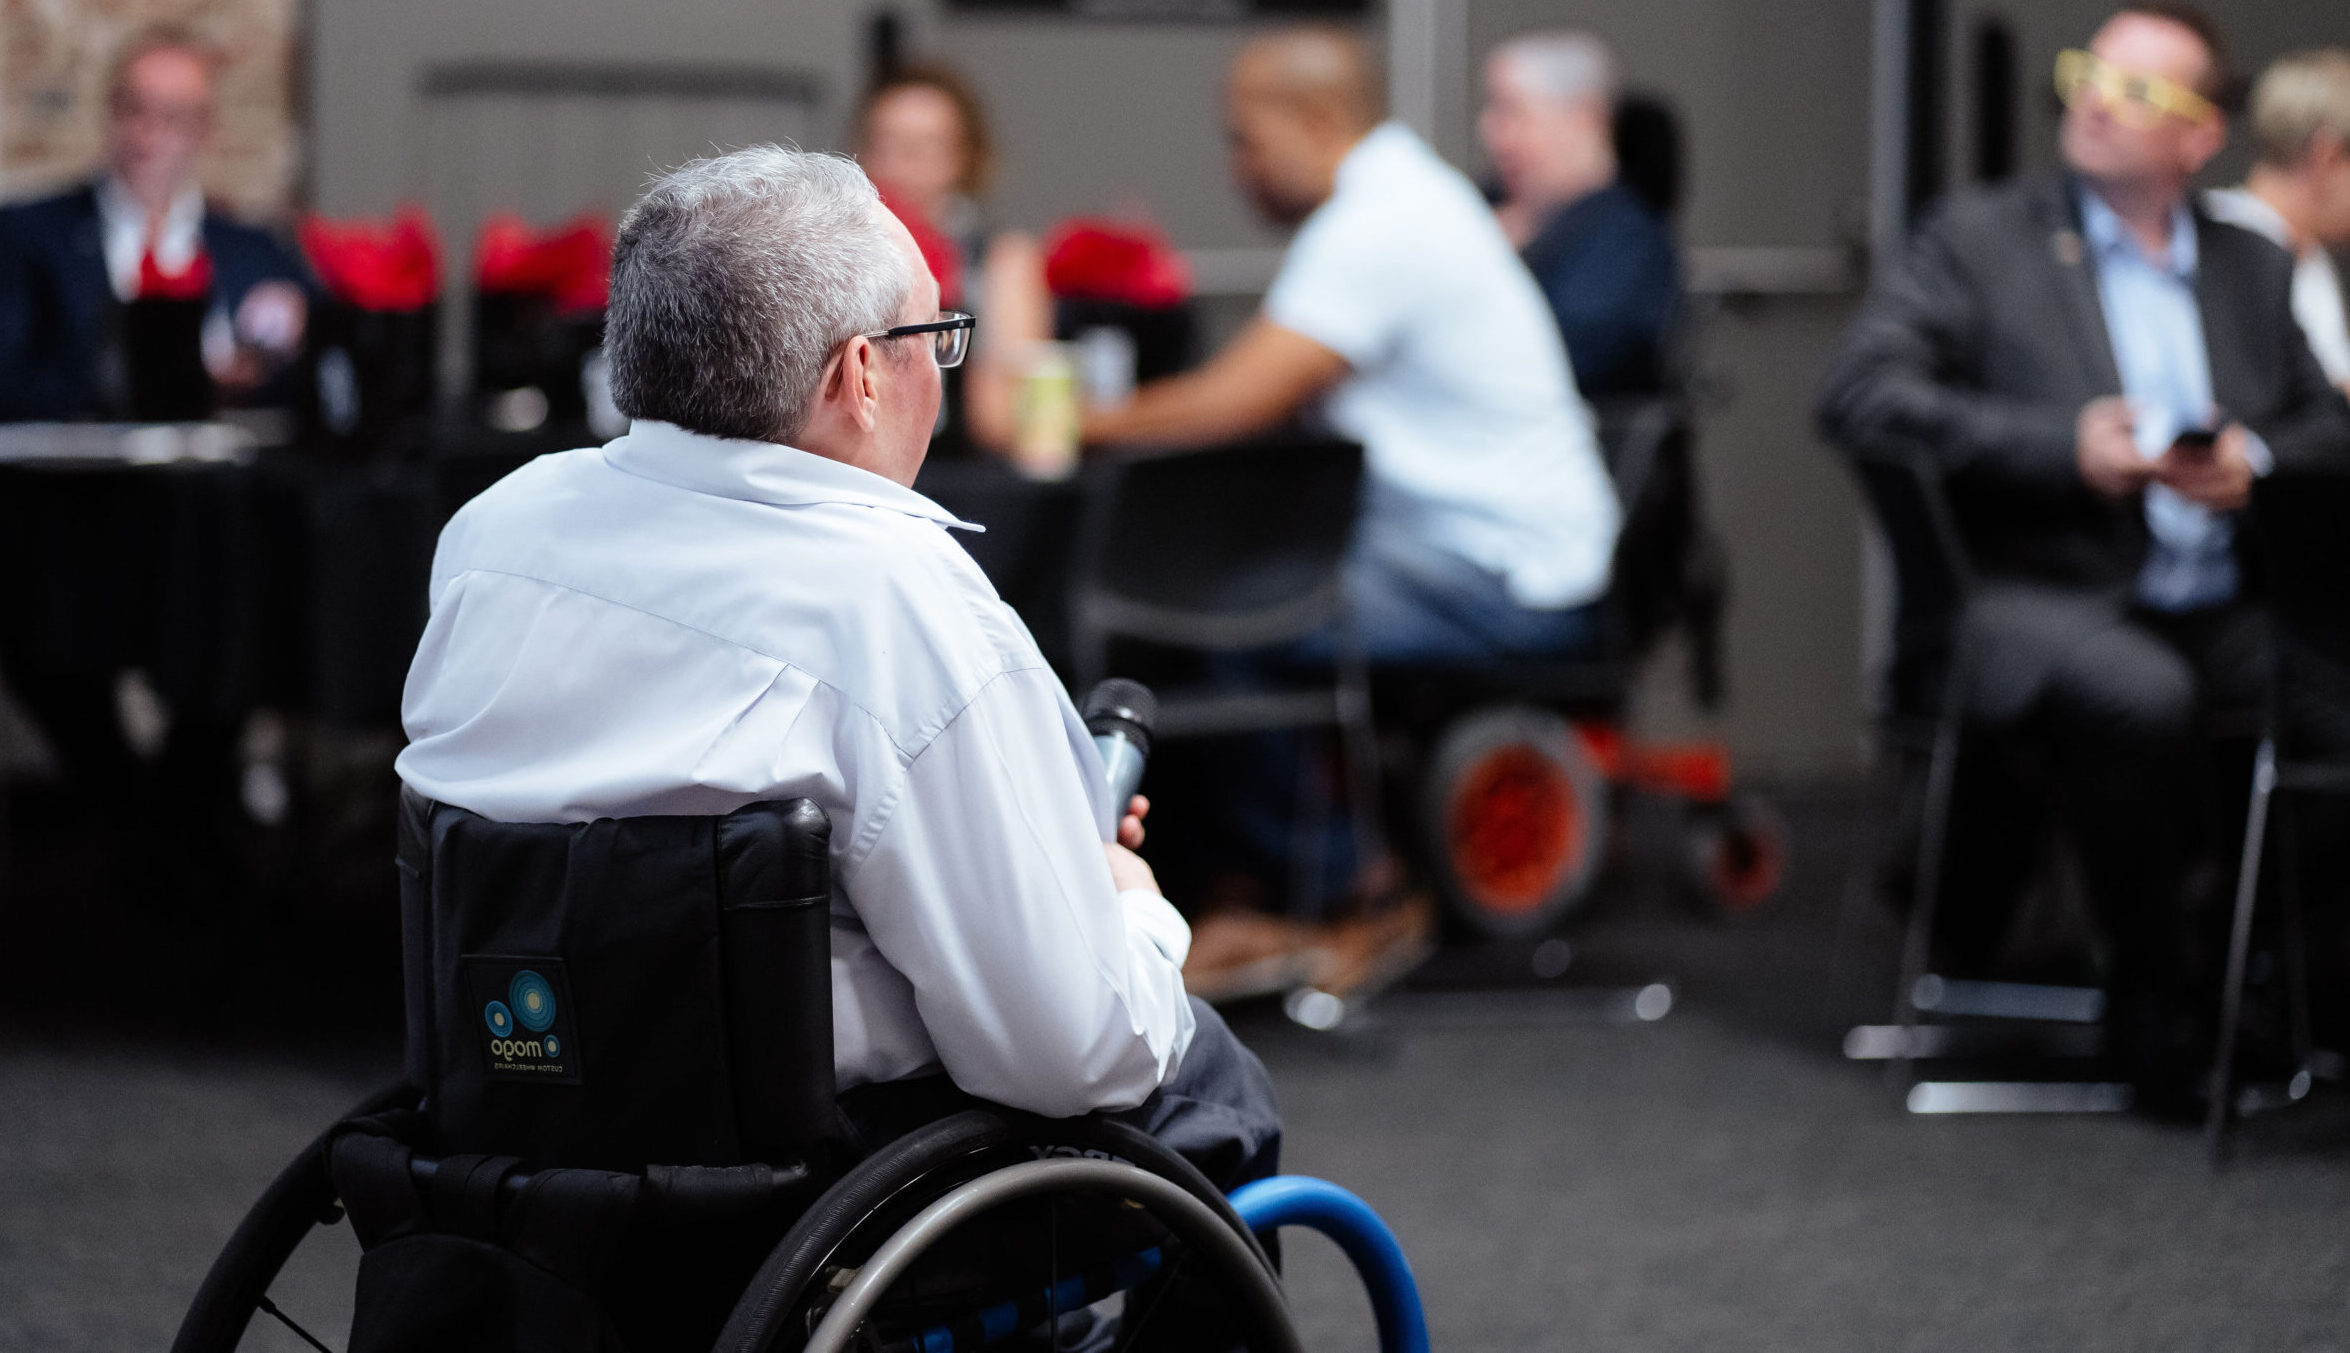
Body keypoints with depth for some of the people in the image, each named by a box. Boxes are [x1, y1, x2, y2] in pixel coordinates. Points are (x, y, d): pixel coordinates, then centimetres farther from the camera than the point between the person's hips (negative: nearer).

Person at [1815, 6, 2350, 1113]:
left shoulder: (2253, 271, 21)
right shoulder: (1977, 238, 7)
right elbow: (1856, 395, -6)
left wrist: (2258, 461, -4)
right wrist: (2065, 447, -14)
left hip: (2214, 616, 5)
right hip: (2043, 598, -5)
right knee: (2139, 694, -36)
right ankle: (2153, 1004, -15)